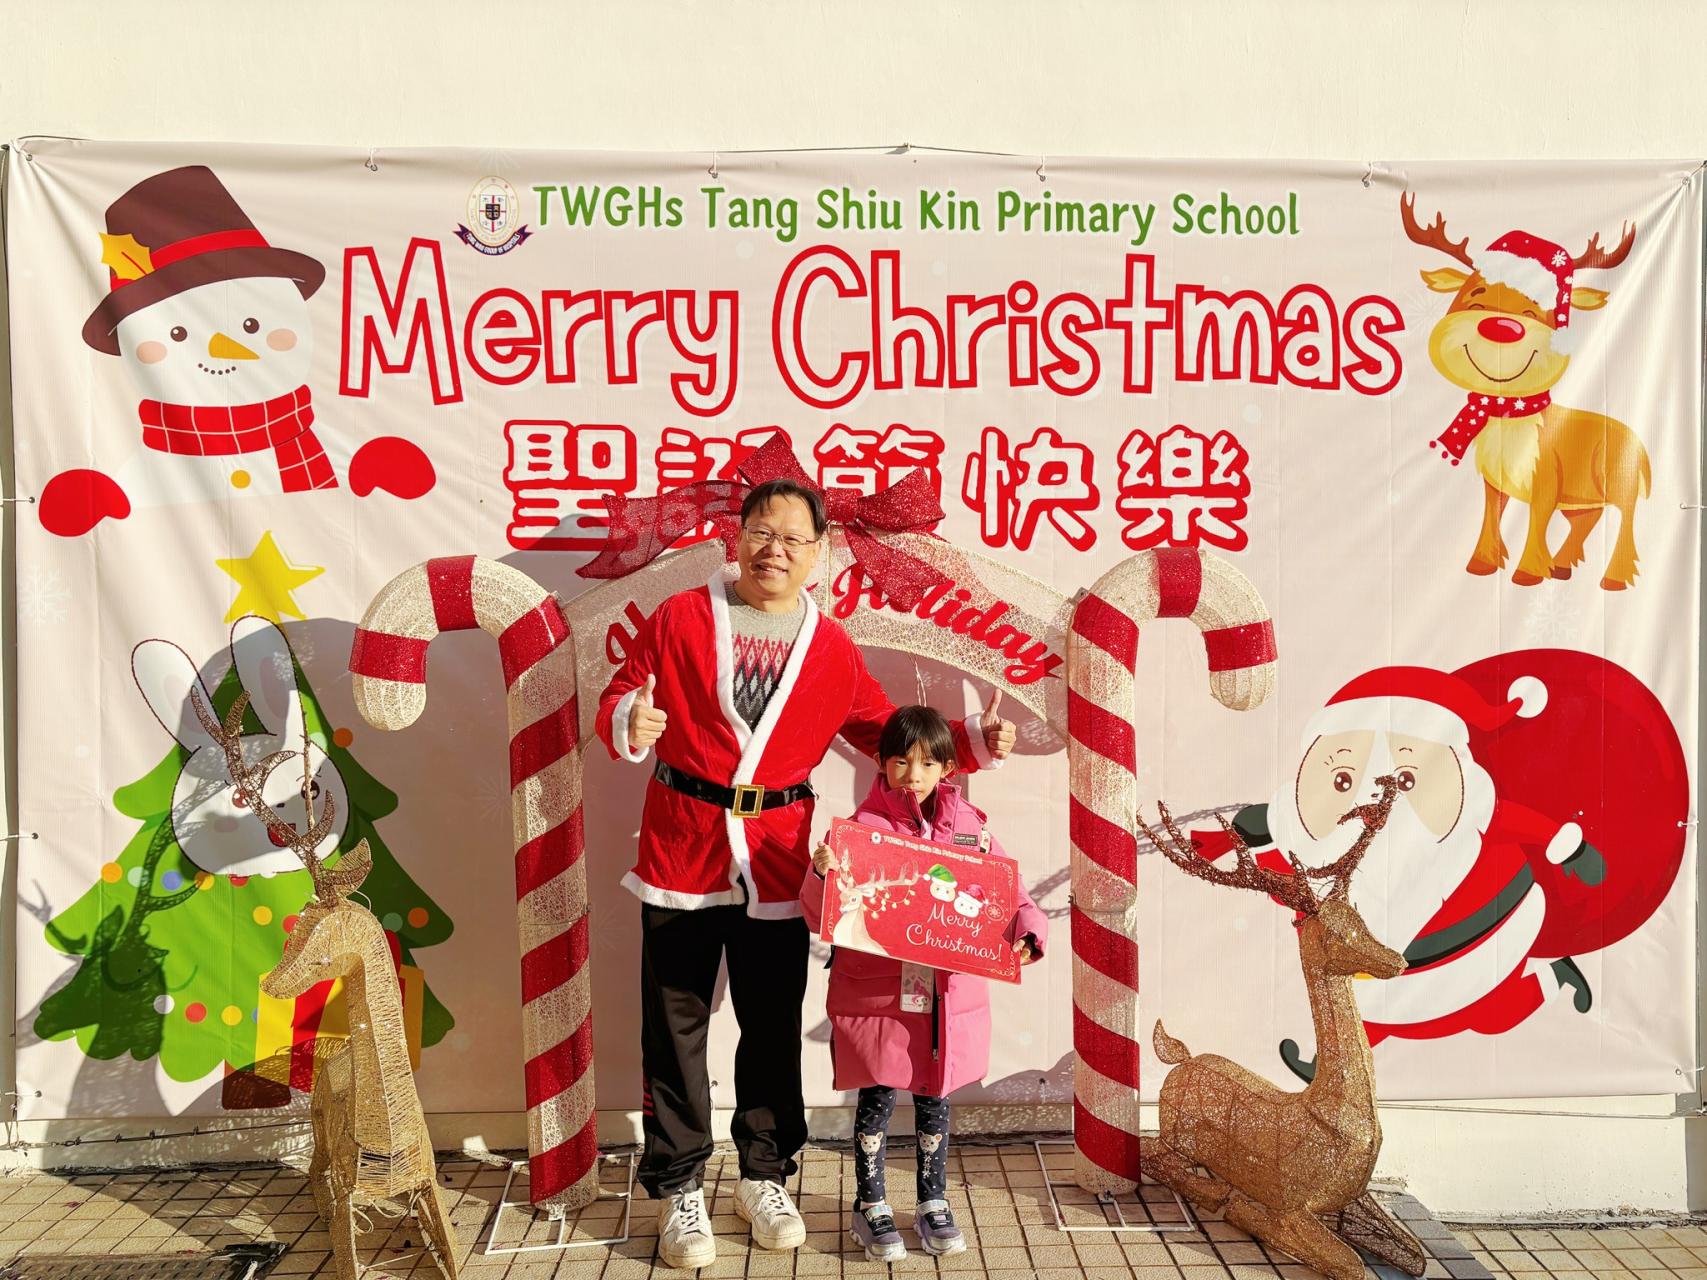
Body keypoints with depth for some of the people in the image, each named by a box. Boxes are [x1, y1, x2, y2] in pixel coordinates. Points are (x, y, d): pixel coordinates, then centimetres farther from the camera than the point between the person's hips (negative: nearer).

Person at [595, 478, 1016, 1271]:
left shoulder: (831, 649, 5)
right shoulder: (681, 618, -1)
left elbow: (887, 733, 12)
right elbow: (619, 698, 0)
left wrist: (975, 743, 2)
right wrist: (628, 726, -24)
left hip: (778, 865, 2)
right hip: (681, 854, -1)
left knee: (773, 1028, 12)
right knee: (675, 1027, 6)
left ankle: (764, 1178, 31)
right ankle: (678, 1190, 23)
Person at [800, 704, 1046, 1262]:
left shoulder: (969, 827, 1)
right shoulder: (862, 826, -8)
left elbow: (1010, 894, 5)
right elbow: (823, 917, -8)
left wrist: (1027, 929, -14)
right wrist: (820, 875, -27)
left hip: (948, 994, 3)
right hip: (876, 993, -2)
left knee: (934, 1097, 15)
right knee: (877, 1097, 9)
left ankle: (933, 1203, 35)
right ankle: (870, 1206, 30)